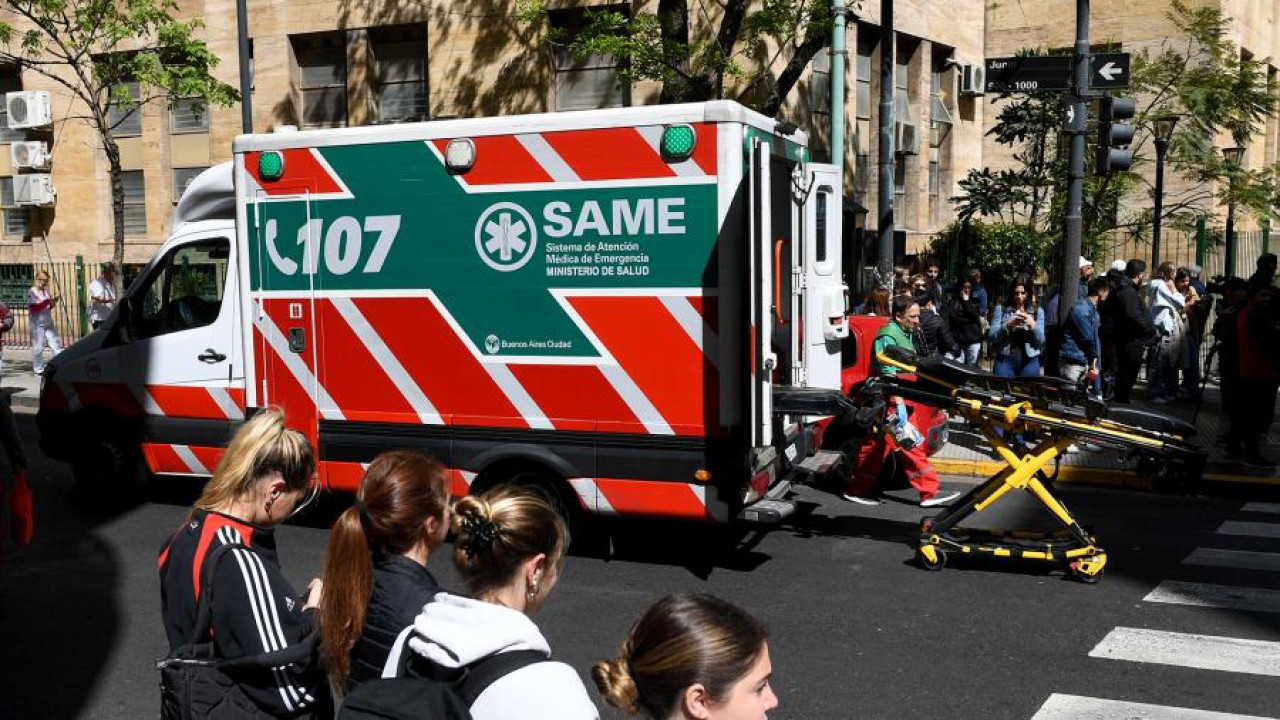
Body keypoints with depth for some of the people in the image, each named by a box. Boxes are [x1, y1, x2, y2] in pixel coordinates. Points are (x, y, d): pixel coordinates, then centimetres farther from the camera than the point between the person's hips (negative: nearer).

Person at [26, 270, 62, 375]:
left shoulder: (46, 290, 10)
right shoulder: (31, 292, -10)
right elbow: (33, 308, -20)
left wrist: (53, 302, -3)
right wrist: (47, 301, -27)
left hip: (48, 322, 7)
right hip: (37, 324, -7)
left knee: (55, 344, 6)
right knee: (38, 347, 0)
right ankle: (38, 369, 10)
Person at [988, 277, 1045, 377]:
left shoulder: (1038, 311, 7)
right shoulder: (1001, 309, 3)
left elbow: (1040, 341, 0)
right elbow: (991, 337, -5)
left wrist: (1032, 325, -17)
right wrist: (1008, 325, -20)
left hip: (1029, 362, 1)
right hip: (1004, 361, -1)